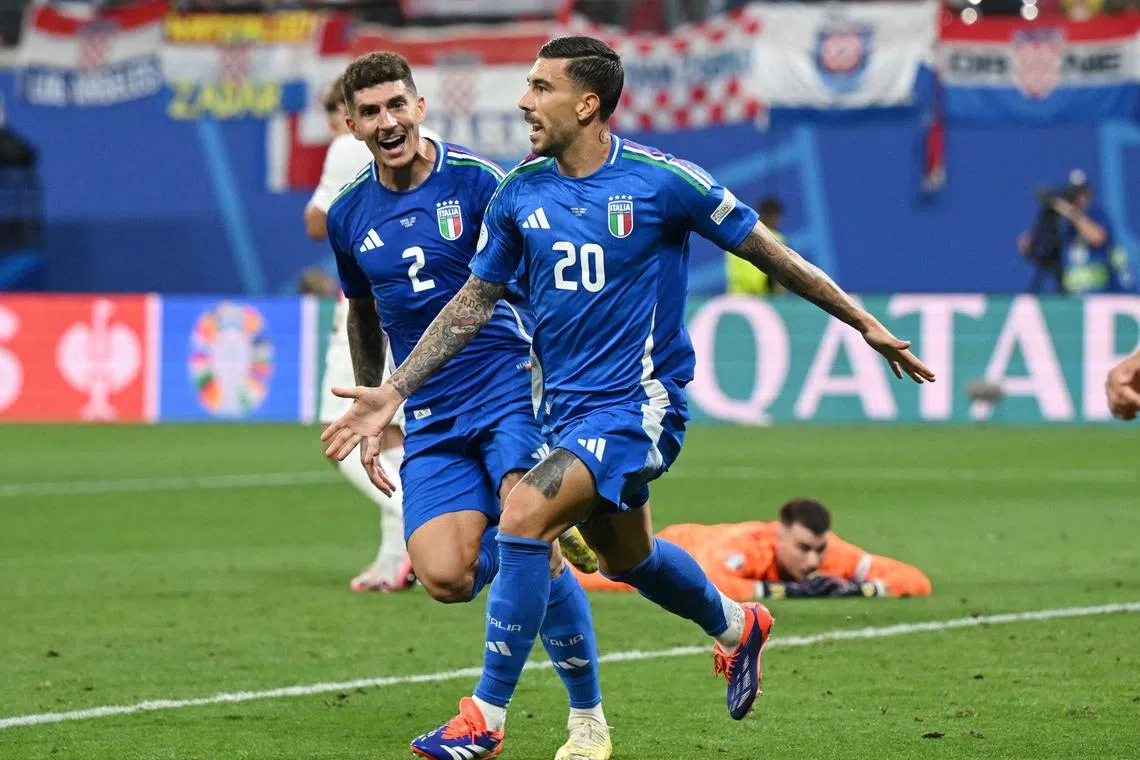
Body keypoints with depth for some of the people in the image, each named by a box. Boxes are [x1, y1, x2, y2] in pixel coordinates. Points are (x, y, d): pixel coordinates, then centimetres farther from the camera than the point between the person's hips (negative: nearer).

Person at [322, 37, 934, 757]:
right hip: (565, 403, 7)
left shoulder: (660, 180, -14)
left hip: (639, 406, -6)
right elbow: (475, 300, 10)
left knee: (524, 517, -24)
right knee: (626, 557, 23)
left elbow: (767, 250, -4)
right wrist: (394, 392, 5)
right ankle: (735, 626, 54)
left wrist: (866, 324, -2)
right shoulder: (521, 192, 0)